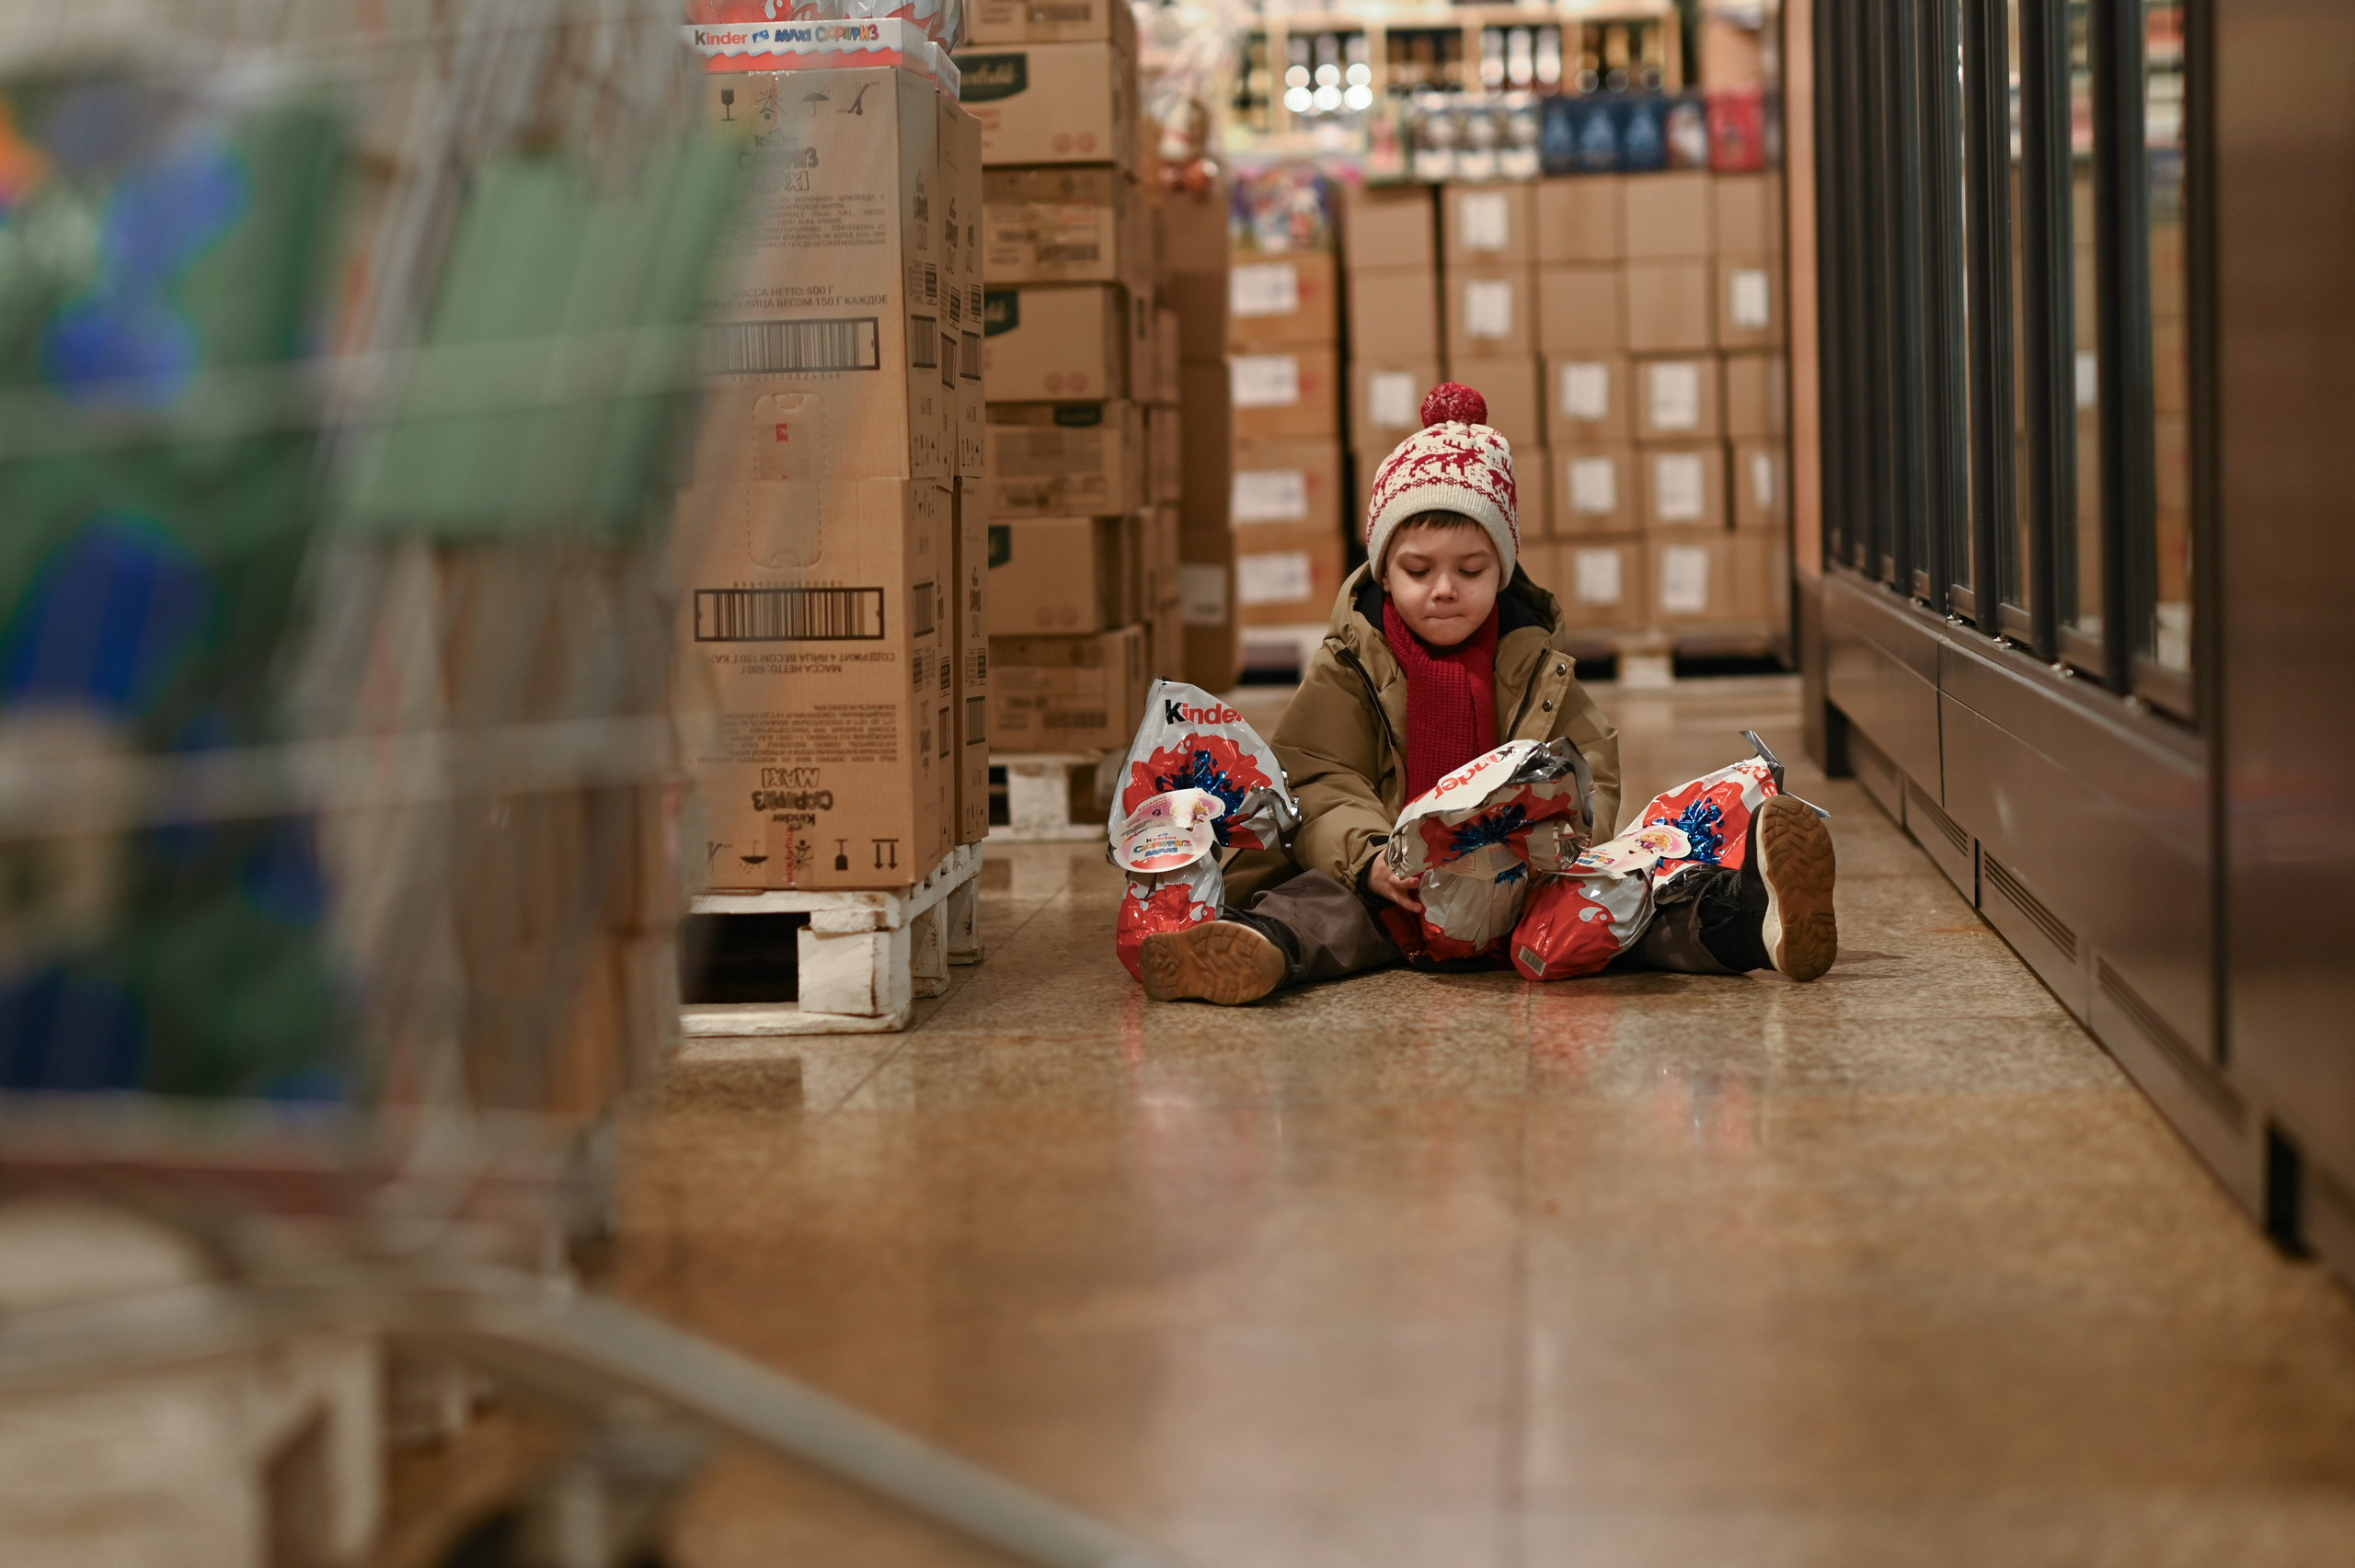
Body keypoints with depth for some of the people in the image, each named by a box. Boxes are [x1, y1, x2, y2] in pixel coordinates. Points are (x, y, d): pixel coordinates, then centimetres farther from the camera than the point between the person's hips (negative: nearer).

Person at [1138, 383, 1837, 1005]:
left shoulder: (1537, 663, 12)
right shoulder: (1346, 669, 6)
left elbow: (1591, 779, 6)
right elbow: (1320, 788, -4)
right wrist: (1369, 860, -27)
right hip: (1390, 892, -1)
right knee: (1324, 901, -34)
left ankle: (1748, 916, -54)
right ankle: (1260, 946, -67)